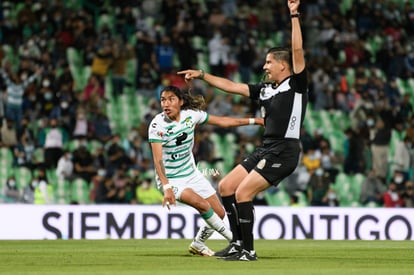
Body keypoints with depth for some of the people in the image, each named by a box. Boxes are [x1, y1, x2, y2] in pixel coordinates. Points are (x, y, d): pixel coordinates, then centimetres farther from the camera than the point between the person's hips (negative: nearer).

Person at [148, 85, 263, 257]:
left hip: (192, 174, 6)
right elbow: (158, 159, -27)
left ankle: (198, 245, 27)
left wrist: (253, 121, 5)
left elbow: (221, 121, 5)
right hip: (170, 179, -6)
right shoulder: (158, 125, -21)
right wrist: (167, 188, -39)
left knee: (219, 213, 3)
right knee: (202, 204, -26)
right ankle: (234, 239, -9)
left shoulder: (191, 114, -7)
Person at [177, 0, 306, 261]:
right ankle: (238, 243, 13)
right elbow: (232, 86, 23)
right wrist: (202, 75, 23)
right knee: (226, 186, 7)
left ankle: (248, 250, -7)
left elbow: (297, 51, -16)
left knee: (243, 192, -16)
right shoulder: (265, 89, 16)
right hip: (266, 149, 9)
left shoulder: (296, 84, -5)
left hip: (283, 151, -9)